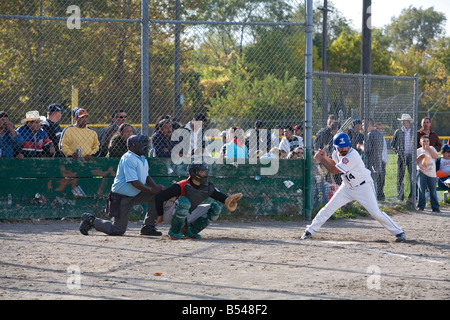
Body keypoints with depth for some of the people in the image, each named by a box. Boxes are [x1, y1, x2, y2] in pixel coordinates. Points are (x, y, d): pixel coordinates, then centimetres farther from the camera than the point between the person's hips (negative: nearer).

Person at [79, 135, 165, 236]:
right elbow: (134, 182, -26)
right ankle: (91, 220, 13)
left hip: (135, 194, 9)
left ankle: (149, 227, 2)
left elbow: (146, 177, 16)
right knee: (118, 230, -5)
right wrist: (151, 190, -24)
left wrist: (155, 187, -4)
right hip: (121, 197, -9)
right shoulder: (128, 159, -20)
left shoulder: (142, 159, 10)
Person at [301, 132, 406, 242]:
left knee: (376, 212, -14)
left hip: (364, 187, -7)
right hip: (347, 187, 7)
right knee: (329, 208, 0)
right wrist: (325, 157, 1)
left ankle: (399, 232, -2)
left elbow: (334, 170, -28)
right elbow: (334, 163, 19)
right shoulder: (337, 152, -5)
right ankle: (310, 230, 10)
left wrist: (321, 159, -17)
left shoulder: (352, 156, -31)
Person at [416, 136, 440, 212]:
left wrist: (428, 148, -7)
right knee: (421, 189, -5)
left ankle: (435, 207, 8)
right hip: (421, 172, -1)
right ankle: (421, 206, 4)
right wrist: (420, 157, -13)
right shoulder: (418, 151, 8)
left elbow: (436, 156, -5)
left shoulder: (432, 148, 12)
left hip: (431, 173, 1)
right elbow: (415, 162, 3)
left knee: (433, 191, 2)